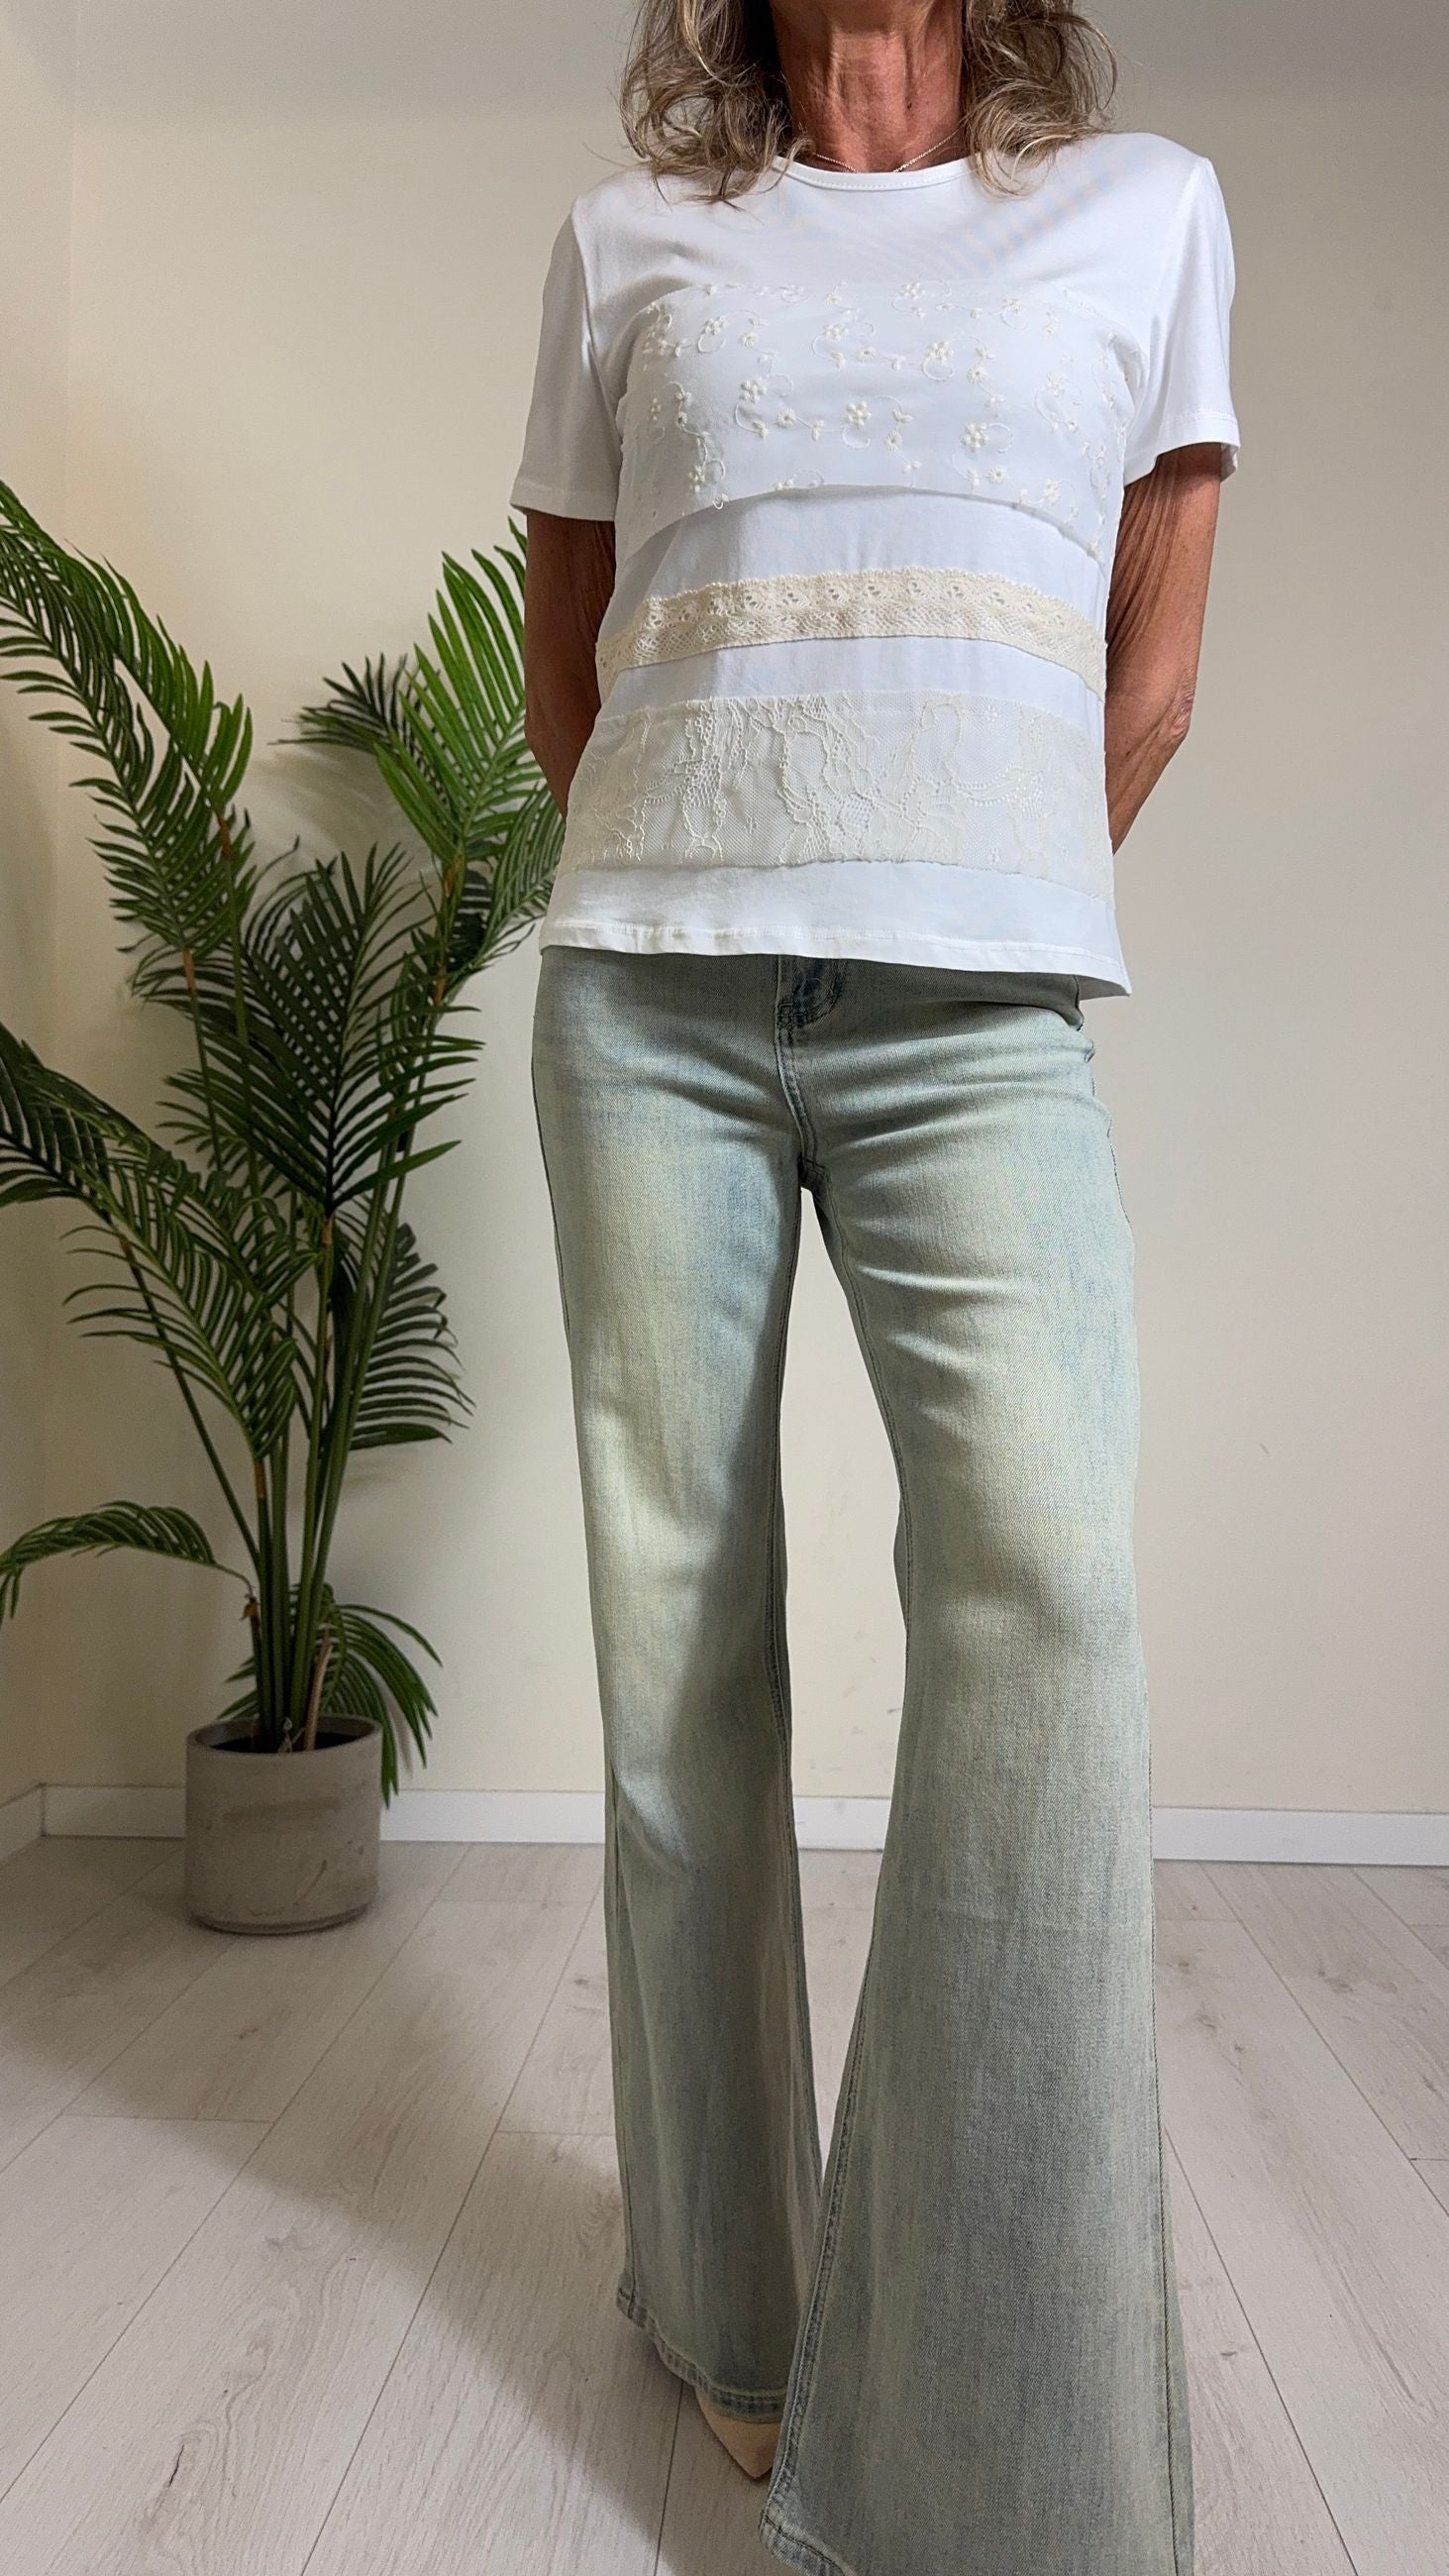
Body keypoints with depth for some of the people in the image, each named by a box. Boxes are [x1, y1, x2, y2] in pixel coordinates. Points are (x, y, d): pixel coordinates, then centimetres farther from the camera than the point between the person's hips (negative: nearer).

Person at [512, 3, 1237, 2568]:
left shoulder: (1150, 207, 17)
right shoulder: (625, 238, 18)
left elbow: (1151, 667, 14)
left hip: (985, 1010, -1)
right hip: (649, 985, 2)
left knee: (1048, 1580, -21)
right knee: (678, 1609, -1)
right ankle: (732, 2290, 17)